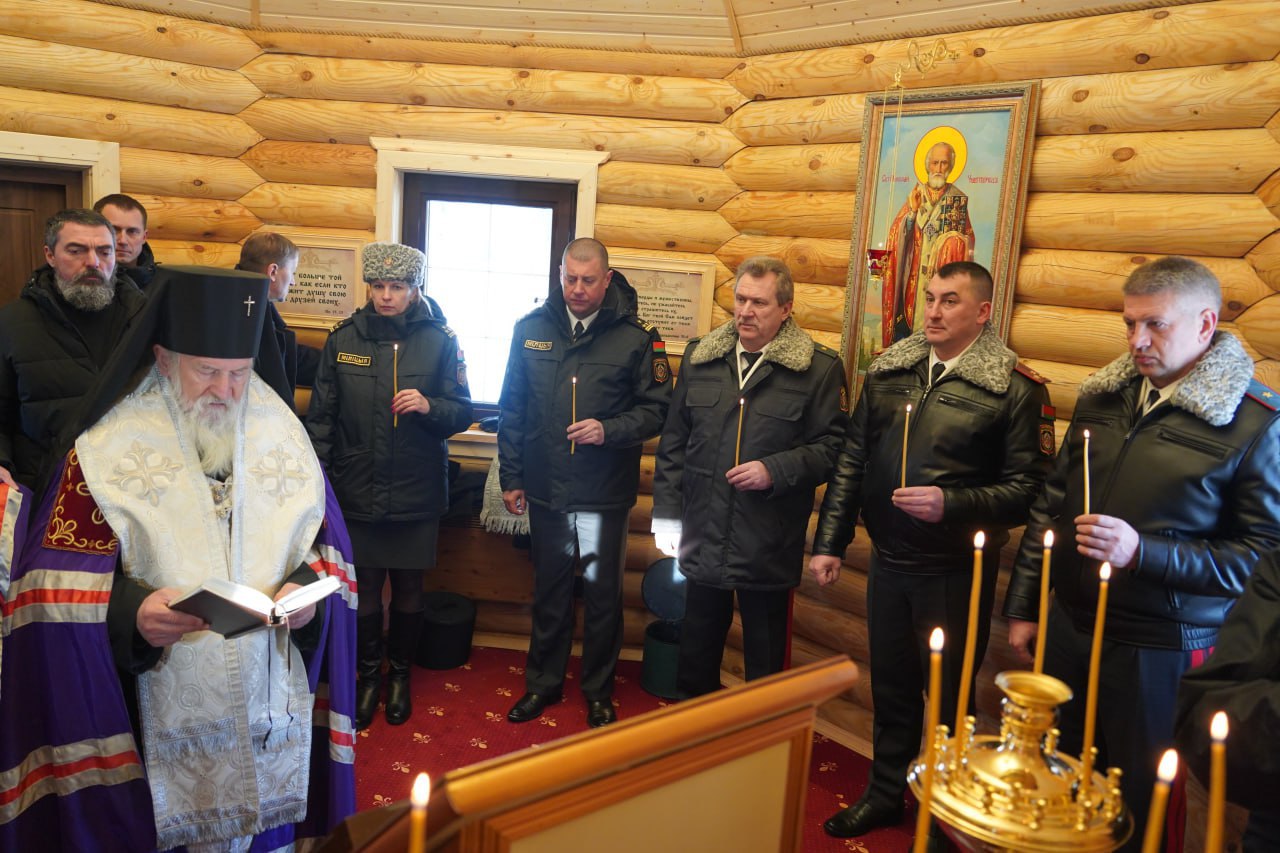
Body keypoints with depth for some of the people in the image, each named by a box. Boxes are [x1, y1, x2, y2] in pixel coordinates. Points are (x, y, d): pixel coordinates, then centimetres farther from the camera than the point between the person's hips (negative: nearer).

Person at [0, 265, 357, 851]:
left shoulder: (282, 435, 3)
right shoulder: (107, 451, -6)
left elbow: (326, 545, 7)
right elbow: (60, 585, -7)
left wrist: (308, 586, -14)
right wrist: (131, 612, -25)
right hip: (160, 710, -2)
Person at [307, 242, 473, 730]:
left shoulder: (440, 341, -2)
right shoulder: (343, 339, 3)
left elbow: (463, 413, 1)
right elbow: (321, 415, 6)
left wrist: (429, 406, -20)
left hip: (416, 493, -1)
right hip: (357, 492, 1)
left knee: (408, 592, 11)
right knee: (364, 589, 9)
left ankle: (400, 674, 33)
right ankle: (369, 675, 31)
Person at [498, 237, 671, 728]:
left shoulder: (636, 337, -7)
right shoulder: (531, 329, 1)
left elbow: (656, 409, -4)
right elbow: (512, 410, 6)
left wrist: (609, 430, -21)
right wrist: (510, 477, 5)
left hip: (605, 494, -2)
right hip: (545, 490, 3)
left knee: (602, 594, 10)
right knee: (549, 591, 17)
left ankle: (599, 692, 28)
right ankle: (544, 682, 34)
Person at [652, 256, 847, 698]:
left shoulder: (819, 368, -6)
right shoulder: (699, 356, 6)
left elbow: (832, 446, -7)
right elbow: (673, 441, 10)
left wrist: (775, 471, -20)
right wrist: (667, 512, 6)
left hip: (769, 550, -4)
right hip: (703, 541, 4)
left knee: (765, 660, 11)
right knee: (696, 651, 20)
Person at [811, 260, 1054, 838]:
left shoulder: (1015, 387, -11)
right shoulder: (889, 370, 4)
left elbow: (1027, 487, -13)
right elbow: (852, 461, 7)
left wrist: (951, 504, -26)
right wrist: (829, 542, 6)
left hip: (957, 570, -4)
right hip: (888, 559, 5)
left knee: (949, 695, 11)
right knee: (890, 685, 19)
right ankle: (884, 795, 39)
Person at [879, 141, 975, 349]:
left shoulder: (958, 198, 3)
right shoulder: (916, 193, 7)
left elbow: (967, 238, 8)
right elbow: (897, 233, 2)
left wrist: (956, 242, -12)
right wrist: (912, 211, -13)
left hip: (942, 268, 0)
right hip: (914, 268, 0)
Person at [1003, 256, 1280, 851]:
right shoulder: (1103, 396, 7)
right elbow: (1050, 506, 13)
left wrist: (1142, 551, -22)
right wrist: (1023, 607, 14)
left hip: (1161, 650, -4)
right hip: (1068, 628, 5)